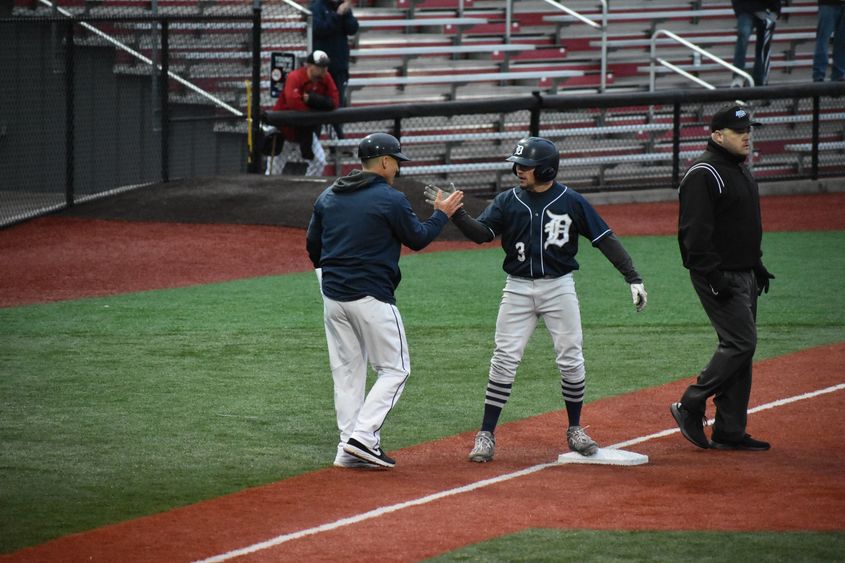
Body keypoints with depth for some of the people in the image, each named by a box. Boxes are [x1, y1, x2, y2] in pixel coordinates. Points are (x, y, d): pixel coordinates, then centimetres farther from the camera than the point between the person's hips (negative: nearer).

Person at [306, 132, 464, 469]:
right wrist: (441, 215, 15)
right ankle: (362, 436, -11)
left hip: (333, 298, 7)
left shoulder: (328, 197, 10)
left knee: (346, 371, 12)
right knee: (395, 369, 3)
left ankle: (349, 447, 10)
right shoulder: (390, 200, -10)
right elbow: (417, 239, 0)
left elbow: (313, 245, 16)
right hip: (371, 298, -7)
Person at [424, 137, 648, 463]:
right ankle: (486, 435, 0)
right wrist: (455, 213, -28)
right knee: (504, 360, -4)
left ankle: (575, 430, 19)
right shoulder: (508, 202, 2)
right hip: (518, 289, 1)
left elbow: (605, 240, -3)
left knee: (571, 360, 1)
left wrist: (632, 278, -11)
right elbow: (480, 233, -9)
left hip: (559, 286, -1)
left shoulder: (571, 202, -3)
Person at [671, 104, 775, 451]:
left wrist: (757, 265, 21)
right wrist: (713, 276, -24)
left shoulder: (740, 170, 16)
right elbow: (695, 231, -21)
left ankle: (730, 432, 12)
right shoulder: (703, 174, -15)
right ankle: (690, 407, -3)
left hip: (743, 275, 10)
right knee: (741, 342, -13)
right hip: (718, 276, -10)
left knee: (740, 347, 9)